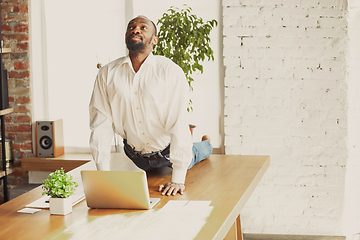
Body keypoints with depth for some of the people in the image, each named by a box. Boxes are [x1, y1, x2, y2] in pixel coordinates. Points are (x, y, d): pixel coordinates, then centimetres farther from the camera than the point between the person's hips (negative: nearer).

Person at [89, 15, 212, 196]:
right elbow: (100, 125, -14)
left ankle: (206, 145, 63)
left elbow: (179, 125, -30)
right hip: (136, 157, 4)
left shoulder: (171, 72, -25)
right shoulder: (107, 74, -15)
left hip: (168, 151, -3)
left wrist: (178, 179, -35)